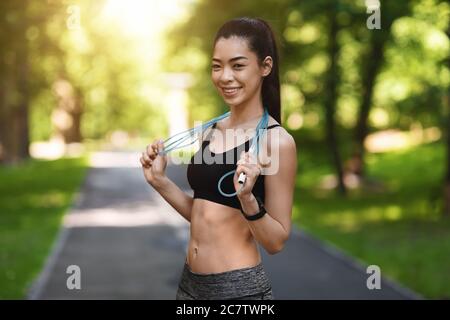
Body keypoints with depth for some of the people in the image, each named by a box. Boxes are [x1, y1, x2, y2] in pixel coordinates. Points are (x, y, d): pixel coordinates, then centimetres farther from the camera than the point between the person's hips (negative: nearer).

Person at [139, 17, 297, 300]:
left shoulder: (276, 140, -14)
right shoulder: (212, 131, 6)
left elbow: (276, 241, -12)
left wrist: (247, 198, -26)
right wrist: (159, 181, 2)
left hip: (239, 287, -6)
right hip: (191, 281, 7)